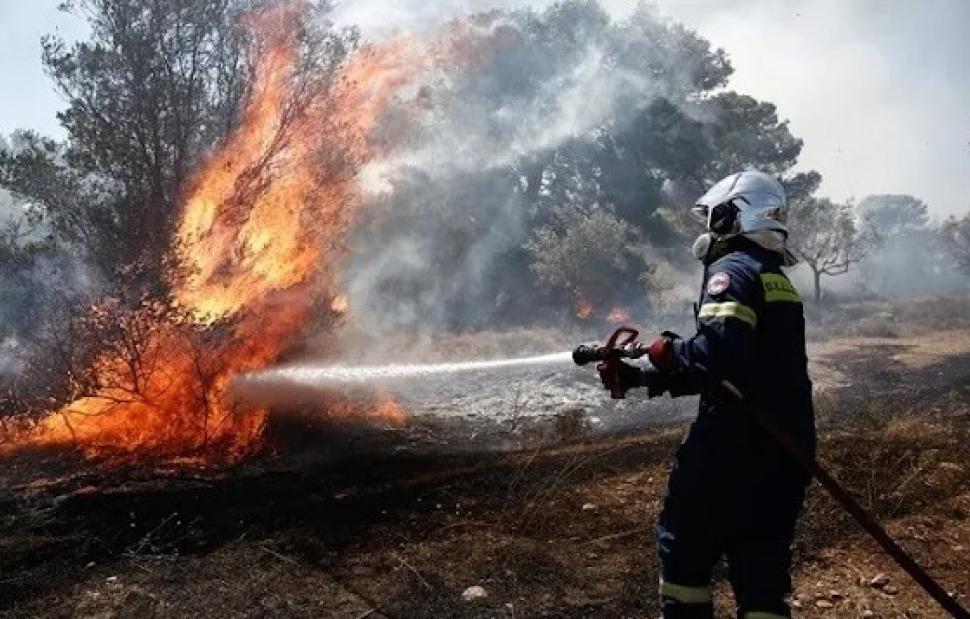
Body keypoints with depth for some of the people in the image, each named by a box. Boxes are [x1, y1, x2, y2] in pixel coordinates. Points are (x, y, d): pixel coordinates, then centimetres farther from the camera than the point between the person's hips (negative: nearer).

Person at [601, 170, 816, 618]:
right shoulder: (777, 280, 18)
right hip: (786, 447, 8)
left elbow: (718, 353, -28)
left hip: (737, 445, -8)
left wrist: (667, 352, -8)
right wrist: (642, 378, 16)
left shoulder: (733, 270, -10)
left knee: (684, 543, 11)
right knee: (762, 569, 14)